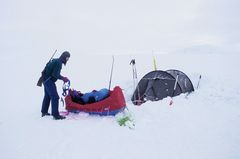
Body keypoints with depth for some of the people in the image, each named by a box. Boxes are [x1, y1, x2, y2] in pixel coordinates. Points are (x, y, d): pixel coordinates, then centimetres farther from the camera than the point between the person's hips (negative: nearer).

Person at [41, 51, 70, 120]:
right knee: (55, 97, -10)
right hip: (49, 81, -11)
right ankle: (55, 115, -9)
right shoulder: (59, 62, -16)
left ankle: (44, 112, 35)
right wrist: (63, 78, -15)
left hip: (46, 80, 11)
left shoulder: (55, 60, 14)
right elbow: (55, 74, -23)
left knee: (47, 96, 22)